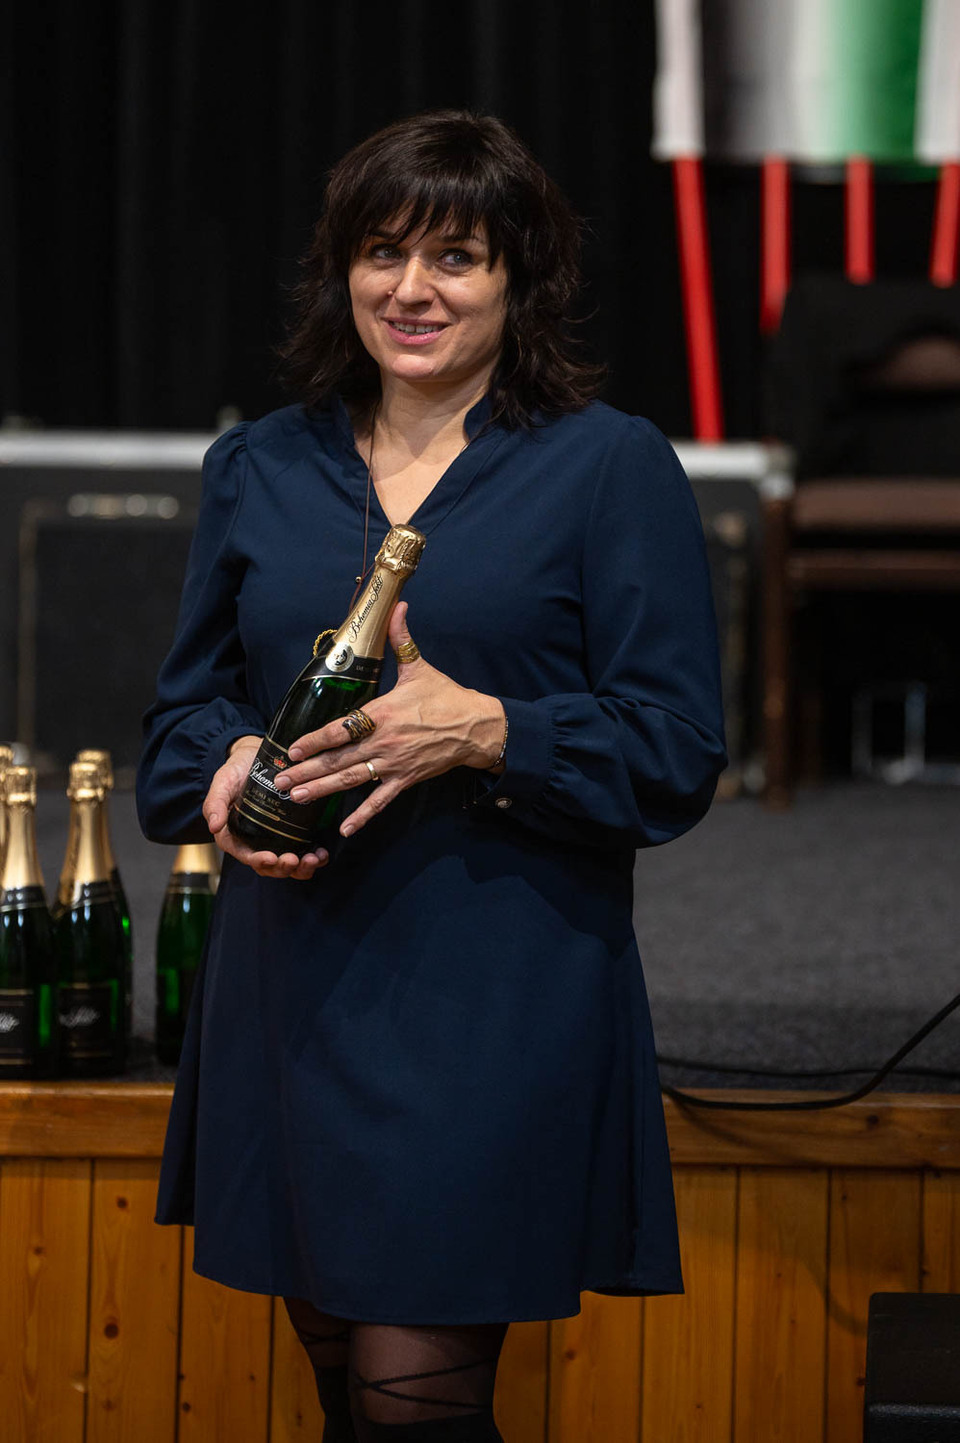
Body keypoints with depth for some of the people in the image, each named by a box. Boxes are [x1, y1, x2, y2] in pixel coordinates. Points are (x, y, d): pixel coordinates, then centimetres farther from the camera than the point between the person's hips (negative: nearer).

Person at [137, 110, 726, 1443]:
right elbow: (188, 699, 18)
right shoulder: (256, 469, 12)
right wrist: (228, 767, -5)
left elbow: (677, 755, -5)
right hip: (291, 990, 5)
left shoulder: (612, 467, -1)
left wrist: (485, 732, -20)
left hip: (497, 997, -4)